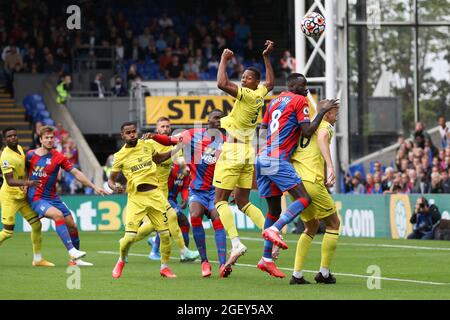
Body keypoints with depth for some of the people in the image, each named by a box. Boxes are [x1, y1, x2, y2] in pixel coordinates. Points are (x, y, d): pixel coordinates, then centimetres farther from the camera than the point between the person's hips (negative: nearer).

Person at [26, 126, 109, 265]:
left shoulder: (59, 157, -1)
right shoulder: (30, 155, -4)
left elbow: (76, 173, -2)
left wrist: (94, 187, -6)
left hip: (52, 198, 4)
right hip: (36, 198, -4)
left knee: (72, 226, 3)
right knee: (58, 214, -30)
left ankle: (75, 259, 20)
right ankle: (72, 251, -35)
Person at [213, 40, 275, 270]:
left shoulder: (246, 94, -13)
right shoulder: (260, 95, 9)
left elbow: (222, 83, -28)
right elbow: (270, 83, 34)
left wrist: (224, 59, -14)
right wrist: (266, 57, 35)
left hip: (233, 151, -8)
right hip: (248, 154, 8)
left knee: (220, 200, -4)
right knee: (243, 202, 13)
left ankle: (236, 243, -19)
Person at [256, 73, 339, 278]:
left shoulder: (275, 101, 23)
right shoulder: (300, 101, -1)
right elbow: (307, 132, -8)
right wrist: (322, 112, -1)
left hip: (262, 159, 9)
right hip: (277, 160, -9)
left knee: (274, 209, 13)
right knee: (304, 199, -14)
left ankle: (266, 259, 11)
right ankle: (274, 229, -31)